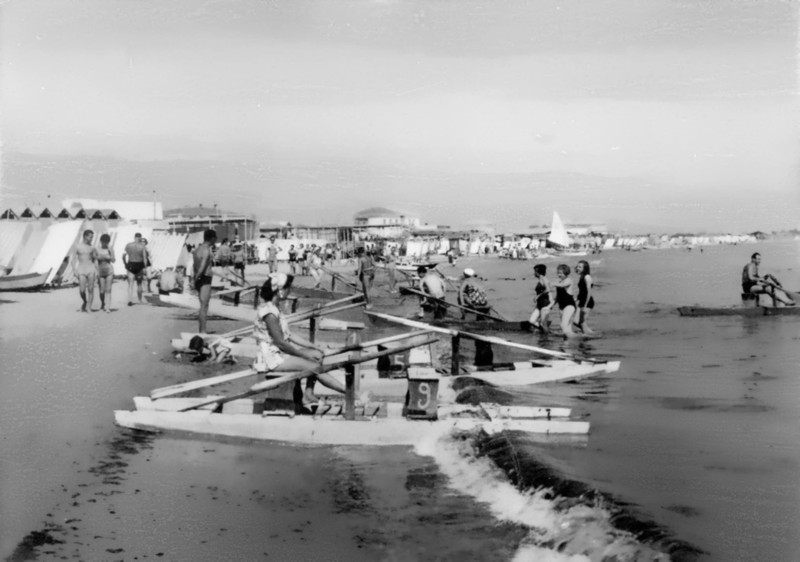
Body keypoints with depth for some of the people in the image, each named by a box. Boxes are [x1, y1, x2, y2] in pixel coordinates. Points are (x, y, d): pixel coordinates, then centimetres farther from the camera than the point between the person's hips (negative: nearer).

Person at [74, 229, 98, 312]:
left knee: (90, 289, -5)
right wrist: (75, 270, -6)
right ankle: (85, 302, 23)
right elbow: (74, 260, 4)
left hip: (91, 269, 1)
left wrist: (96, 271, 1)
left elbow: (95, 260, 10)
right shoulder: (77, 247, 2)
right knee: (82, 290, -6)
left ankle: (88, 307, 0)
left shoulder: (92, 247, 6)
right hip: (81, 270, -1)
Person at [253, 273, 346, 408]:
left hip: (281, 352, 10)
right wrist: (304, 354, -12)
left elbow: (287, 335, 14)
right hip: (272, 357, -10)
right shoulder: (269, 312, -22)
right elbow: (280, 342, -22)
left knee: (318, 356, 2)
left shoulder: (274, 308, 10)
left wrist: (312, 347, 9)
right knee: (314, 367, -15)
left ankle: (308, 394, -2)